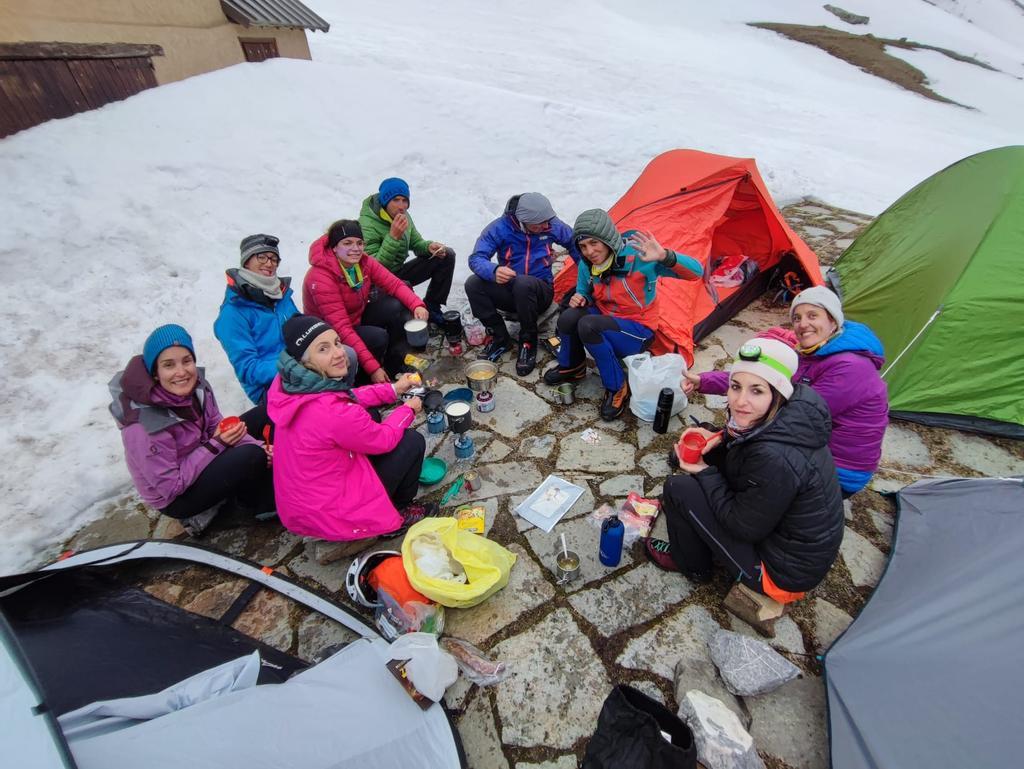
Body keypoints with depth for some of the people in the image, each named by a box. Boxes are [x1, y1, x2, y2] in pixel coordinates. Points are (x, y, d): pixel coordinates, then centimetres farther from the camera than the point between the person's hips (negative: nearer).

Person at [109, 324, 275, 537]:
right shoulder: (145, 425, -31)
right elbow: (171, 486, -23)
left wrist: (259, 447, -17)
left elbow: (215, 424, -2)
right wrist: (216, 444, -25)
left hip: (198, 462, 6)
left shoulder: (195, 384, -16)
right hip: (175, 497, -6)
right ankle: (255, 504, 3)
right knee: (251, 457, -24)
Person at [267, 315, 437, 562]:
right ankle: (398, 515, 19)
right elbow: (383, 439, -15)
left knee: (369, 418, 18)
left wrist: (392, 389, 7)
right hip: (330, 517, -8)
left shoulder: (290, 384, -10)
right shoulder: (333, 413, -34)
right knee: (412, 441, -4)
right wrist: (408, 409, 2)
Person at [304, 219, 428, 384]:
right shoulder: (321, 278, -29)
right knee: (378, 337, -30)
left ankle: (394, 366, -2)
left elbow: (394, 283, -11)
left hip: (358, 317, 7)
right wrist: (373, 368, -37)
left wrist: (417, 305, -34)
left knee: (397, 307, -16)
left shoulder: (363, 262, -10)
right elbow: (341, 328, -33)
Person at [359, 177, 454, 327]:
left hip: (398, 272, 8)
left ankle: (430, 309, 4)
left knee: (447, 255, -1)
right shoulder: (367, 224, -23)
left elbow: (416, 243, 12)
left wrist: (429, 246, -12)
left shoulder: (404, 216, -1)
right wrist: (393, 237, -35)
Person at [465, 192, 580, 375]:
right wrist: (494, 270, -43)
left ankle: (528, 343, -15)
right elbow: (476, 258, -21)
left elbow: (574, 244, 10)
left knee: (523, 283, -37)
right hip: (508, 291, 1)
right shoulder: (499, 228, -13)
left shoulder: (552, 225, -7)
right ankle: (500, 338, -9)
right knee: (473, 283, -25)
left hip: (540, 292, -1)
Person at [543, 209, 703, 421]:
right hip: (605, 320, 5)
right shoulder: (587, 265, -7)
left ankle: (617, 388, -15)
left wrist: (665, 256, -49)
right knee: (569, 316, -26)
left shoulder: (638, 257, -24)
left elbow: (695, 272, -28)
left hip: (637, 331, -5)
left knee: (587, 325, -33)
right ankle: (571, 367, 3)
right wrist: (579, 299, -12)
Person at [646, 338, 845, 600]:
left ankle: (692, 565, 15)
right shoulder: (791, 414, -12)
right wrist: (718, 440, -10)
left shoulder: (776, 460, -36)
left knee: (679, 488, -13)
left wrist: (705, 472, -14)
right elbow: (747, 450, 8)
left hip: (784, 572, -8)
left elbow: (744, 527, -23)